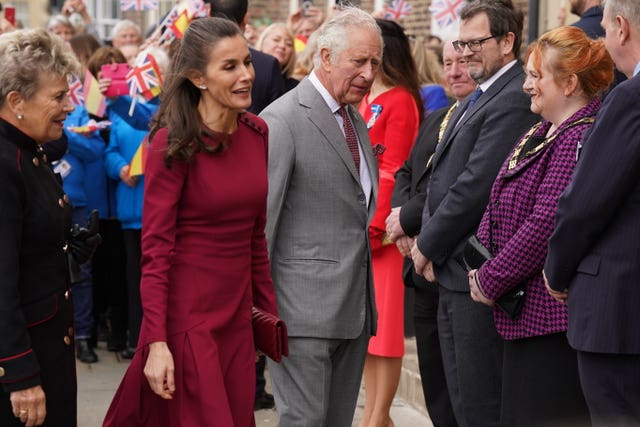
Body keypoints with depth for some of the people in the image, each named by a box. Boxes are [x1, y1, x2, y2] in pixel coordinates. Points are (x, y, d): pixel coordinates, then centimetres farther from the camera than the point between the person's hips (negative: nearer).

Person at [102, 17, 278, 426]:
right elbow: (156, 250, -15)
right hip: (188, 315, -6)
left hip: (238, 316, 6)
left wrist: (271, 308, 12)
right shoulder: (174, 144, -13)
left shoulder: (257, 132, 5)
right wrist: (157, 343, -20)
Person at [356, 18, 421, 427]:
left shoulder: (400, 102, -10)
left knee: (384, 322, -1)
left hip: (382, 231, -8)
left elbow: (392, 174, -15)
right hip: (358, 229, 8)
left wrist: (374, 229, -18)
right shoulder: (366, 101, 13)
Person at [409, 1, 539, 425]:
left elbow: (477, 184, -22)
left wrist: (428, 246, -11)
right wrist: (428, 242, 4)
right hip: (455, 269, 10)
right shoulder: (480, 98, 17)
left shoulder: (513, 100, -16)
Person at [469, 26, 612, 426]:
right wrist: (482, 267, 1)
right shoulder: (539, 134, 15)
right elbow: (497, 208, 17)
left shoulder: (580, 139, -18)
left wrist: (490, 280, -14)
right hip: (526, 316, 10)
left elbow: (546, 225, -23)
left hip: (552, 317, -10)